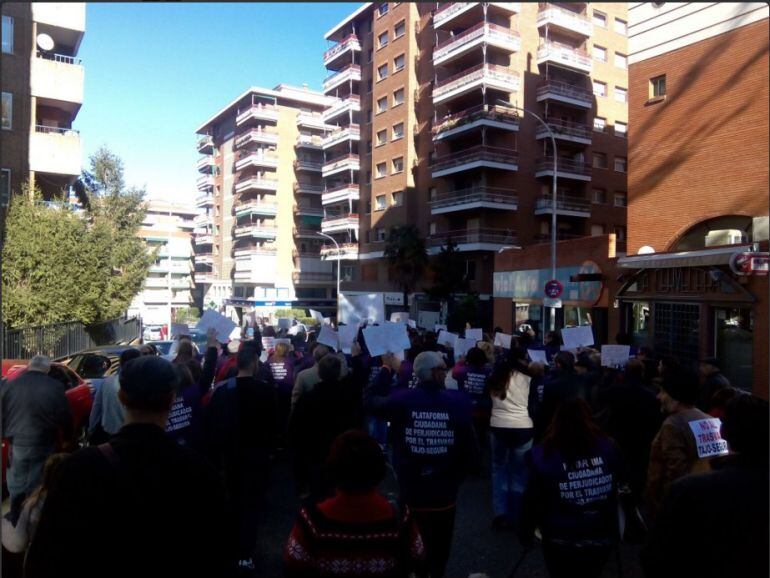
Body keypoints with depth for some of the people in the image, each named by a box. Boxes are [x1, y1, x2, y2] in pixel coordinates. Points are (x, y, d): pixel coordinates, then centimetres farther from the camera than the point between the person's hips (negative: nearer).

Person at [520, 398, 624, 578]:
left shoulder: (544, 455, -18)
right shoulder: (608, 448, -11)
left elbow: (533, 501, -12)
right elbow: (621, 483, 5)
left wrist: (526, 532, 3)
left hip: (561, 541, -2)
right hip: (602, 538, 3)